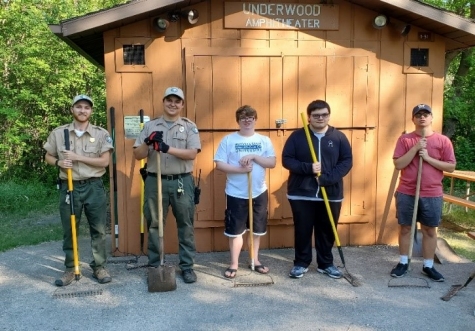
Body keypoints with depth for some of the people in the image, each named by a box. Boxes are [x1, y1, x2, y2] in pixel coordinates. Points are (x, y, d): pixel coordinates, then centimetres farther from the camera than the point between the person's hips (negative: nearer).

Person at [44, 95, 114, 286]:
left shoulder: (101, 134, -2)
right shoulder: (58, 133, 4)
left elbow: (104, 161, -9)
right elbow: (48, 157, 13)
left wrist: (78, 157, -14)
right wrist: (59, 162, -10)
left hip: (94, 187, -1)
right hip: (69, 187, 1)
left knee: (98, 230, 5)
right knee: (69, 231, 9)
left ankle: (99, 267, 19)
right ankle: (70, 269, 23)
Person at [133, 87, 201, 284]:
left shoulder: (189, 126, 4)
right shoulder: (150, 126, 8)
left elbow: (192, 153, -10)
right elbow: (137, 155, 4)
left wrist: (168, 148, -21)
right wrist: (147, 142, -16)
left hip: (182, 182, -1)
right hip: (155, 181, 1)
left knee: (185, 225, 5)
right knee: (154, 225, 9)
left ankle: (187, 266, 17)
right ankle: (155, 266, 23)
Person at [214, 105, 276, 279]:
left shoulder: (264, 140, 3)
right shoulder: (228, 140, -4)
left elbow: (272, 163, -4)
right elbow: (219, 164, -9)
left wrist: (254, 156, -17)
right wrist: (240, 169, -21)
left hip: (259, 192, 3)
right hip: (236, 193, -2)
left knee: (257, 229, 15)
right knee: (235, 230, 6)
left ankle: (255, 260, 31)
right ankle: (234, 264, 20)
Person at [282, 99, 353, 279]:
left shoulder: (339, 137, 3)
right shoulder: (297, 136, 0)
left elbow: (347, 161, -1)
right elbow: (287, 160, -3)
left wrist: (327, 178, -15)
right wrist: (308, 168, -19)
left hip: (331, 194, 1)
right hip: (301, 193, -1)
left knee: (327, 231, 11)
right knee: (302, 230, 7)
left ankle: (326, 264, 28)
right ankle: (301, 263, 23)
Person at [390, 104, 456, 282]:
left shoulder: (443, 140, 1)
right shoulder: (405, 139, -1)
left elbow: (451, 167, -2)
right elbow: (398, 164, -8)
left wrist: (428, 158, -13)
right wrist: (415, 148, -16)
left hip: (432, 195, 1)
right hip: (406, 193, 0)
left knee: (430, 230, 10)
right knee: (405, 228, 9)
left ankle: (428, 266, 23)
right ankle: (403, 263, 22)